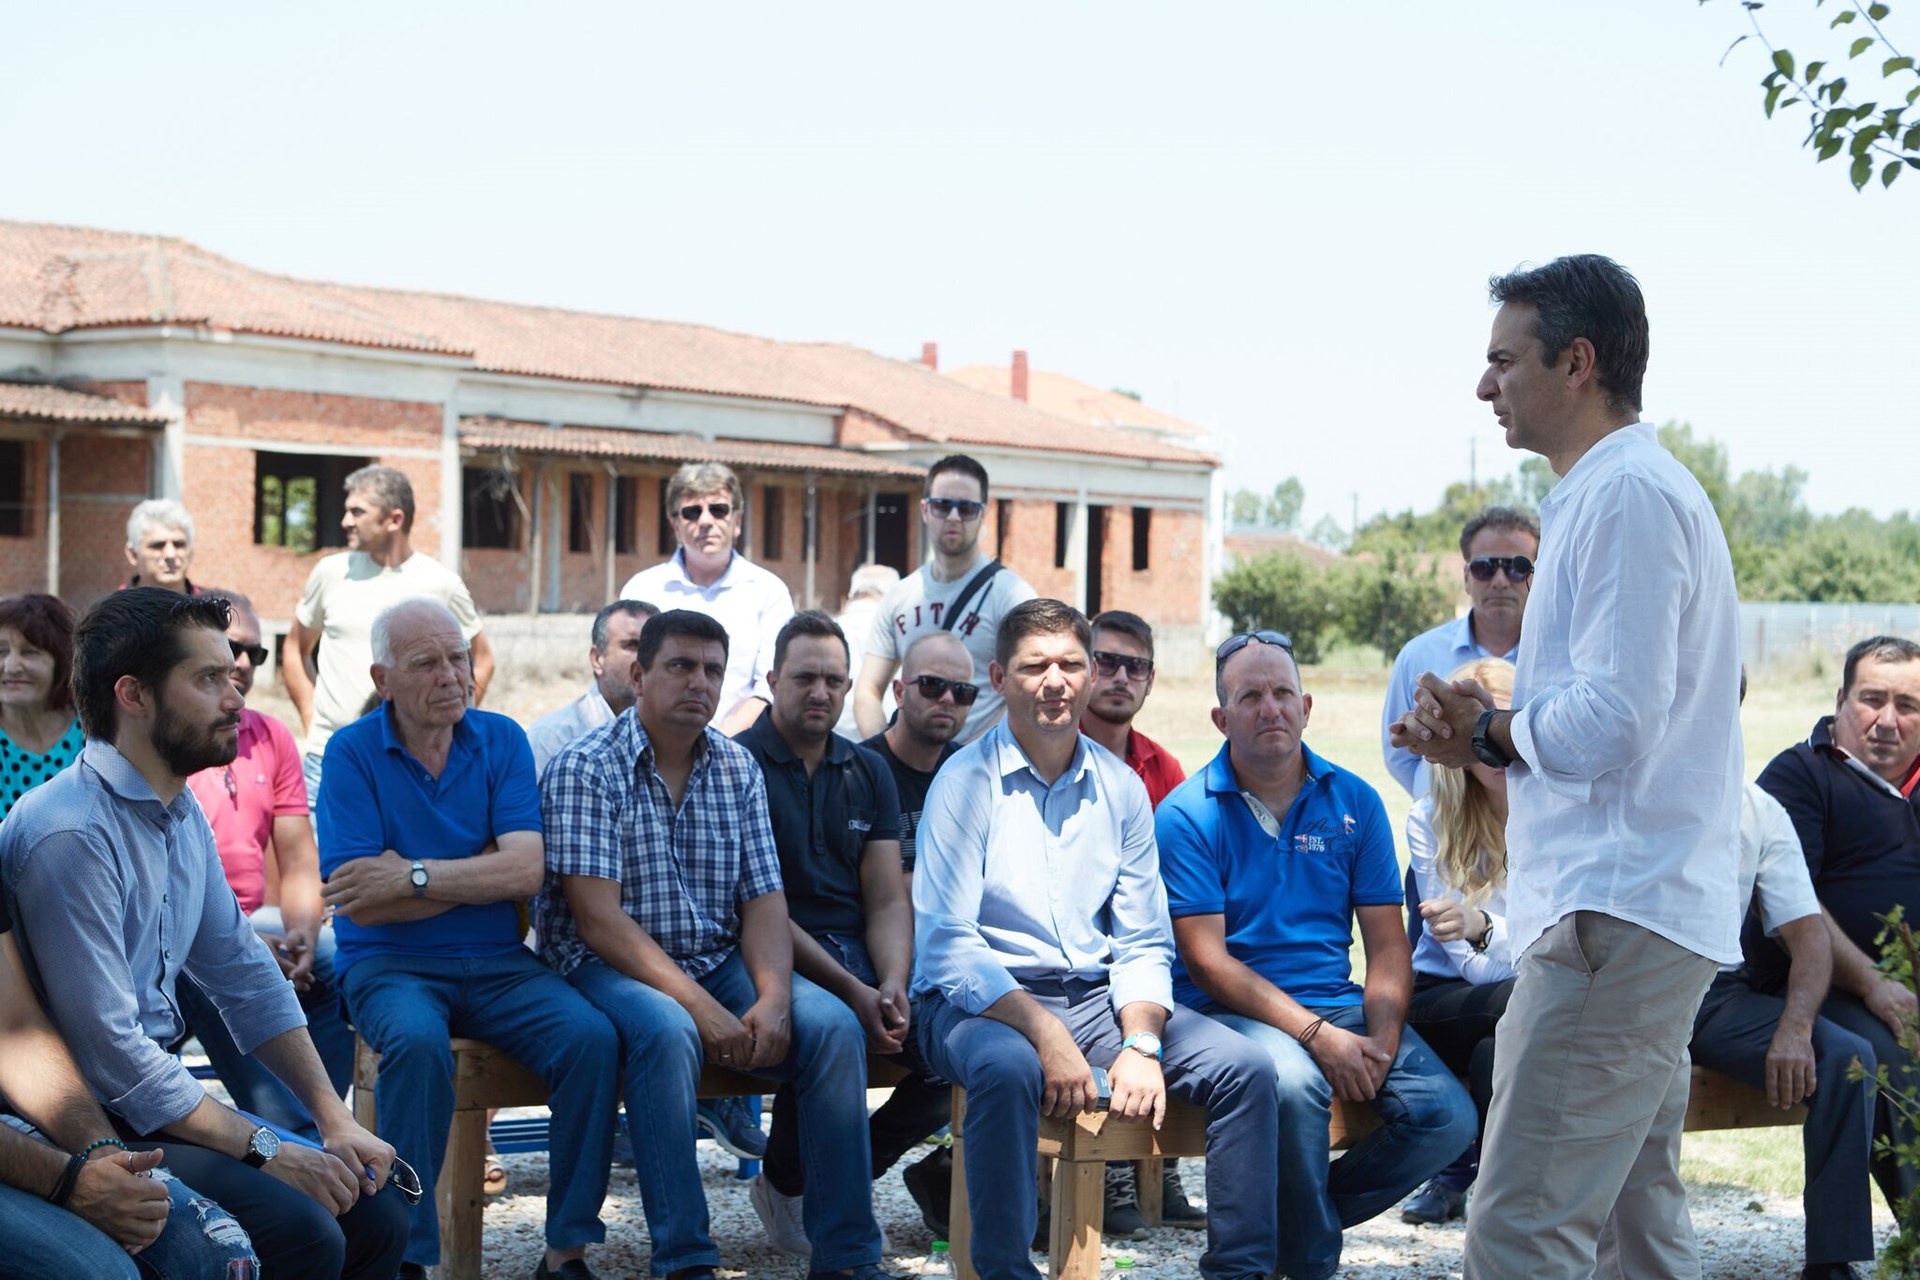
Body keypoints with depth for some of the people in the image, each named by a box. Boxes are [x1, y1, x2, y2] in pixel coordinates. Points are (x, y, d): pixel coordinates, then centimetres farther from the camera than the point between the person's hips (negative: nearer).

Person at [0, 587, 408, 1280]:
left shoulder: (182, 813, 8)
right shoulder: (71, 834, -22)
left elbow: (242, 974, 14)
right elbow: (109, 1054, -23)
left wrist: (334, 1119, 4)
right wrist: (263, 1150, -17)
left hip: (161, 1090, 9)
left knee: (376, 1218, 0)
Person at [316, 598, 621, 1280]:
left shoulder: (502, 740, 7)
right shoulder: (351, 753, -2)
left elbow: (526, 871, -7)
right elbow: (365, 903, -12)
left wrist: (418, 876, -14)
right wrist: (481, 871, -7)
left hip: (498, 964, 3)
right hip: (389, 965, -3)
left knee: (591, 1036, -23)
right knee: (418, 1043, -35)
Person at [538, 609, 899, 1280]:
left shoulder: (739, 769, 9)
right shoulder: (584, 769, -8)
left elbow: (763, 901, 4)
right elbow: (598, 919, -16)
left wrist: (773, 998, -16)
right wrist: (703, 1008, -23)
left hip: (720, 962, 5)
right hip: (610, 967, -5)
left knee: (835, 1027, -19)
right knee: (667, 1032, -37)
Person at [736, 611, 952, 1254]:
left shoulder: (869, 772, 16)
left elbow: (889, 901, 9)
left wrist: (892, 985, -13)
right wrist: (850, 990, -19)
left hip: (864, 955, 6)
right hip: (780, 961, -5)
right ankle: (786, 1186, -5)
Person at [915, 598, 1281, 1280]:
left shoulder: (1121, 787, 9)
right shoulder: (966, 783, -6)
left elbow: (1143, 942, 10)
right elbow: (948, 944, -13)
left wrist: (1140, 1045, -9)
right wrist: (1046, 1034, -25)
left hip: (1097, 994, 5)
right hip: (981, 1001, -5)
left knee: (1246, 1067, -13)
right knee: (1007, 1068, -38)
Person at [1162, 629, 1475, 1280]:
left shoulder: (1355, 803, 9)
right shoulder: (1186, 815, -4)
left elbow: (1387, 945, 7)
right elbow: (1207, 960, -10)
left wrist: (1380, 1039, -12)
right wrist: (1318, 1035, -19)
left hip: (1340, 1005, 5)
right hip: (1230, 1010, -4)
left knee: (1448, 1117, -17)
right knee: (1294, 1079, -36)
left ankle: (1292, 1217, 6)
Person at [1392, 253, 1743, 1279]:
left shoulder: (1624, 494, -13)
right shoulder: (1641, 489, 21)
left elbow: (1612, 724, -21)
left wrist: (1487, 730, -4)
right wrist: (1487, 735, 9)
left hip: (1615, 919, -11)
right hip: (1648, 913, 11)